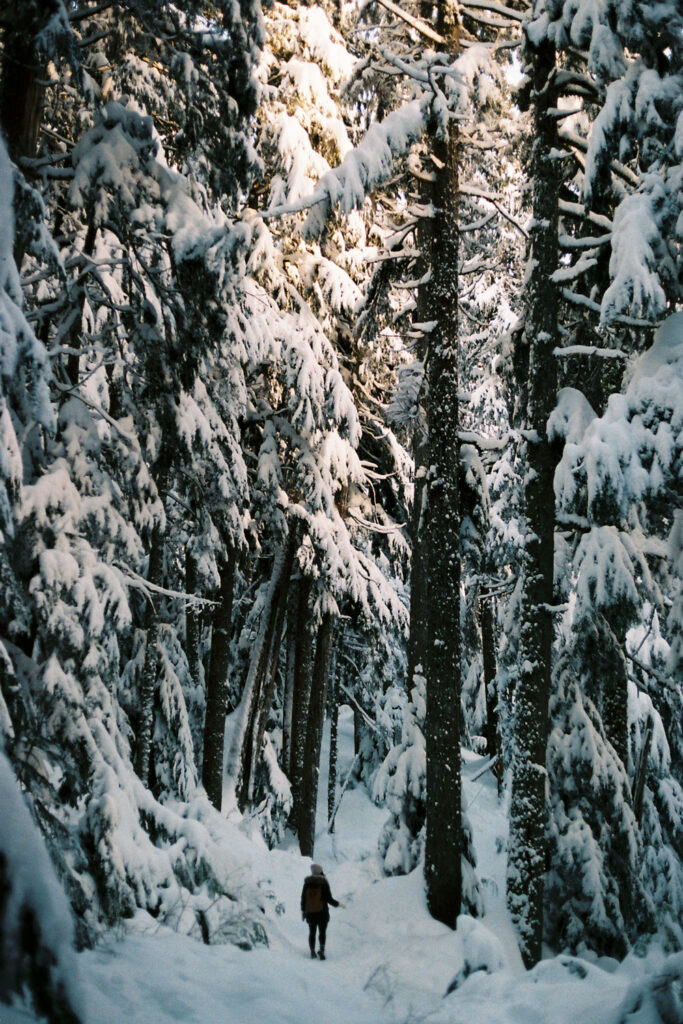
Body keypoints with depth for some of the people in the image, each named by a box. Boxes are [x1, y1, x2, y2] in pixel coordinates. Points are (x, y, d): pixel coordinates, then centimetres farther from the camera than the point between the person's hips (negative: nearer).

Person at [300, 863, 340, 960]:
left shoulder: (307, 882, -4)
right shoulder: (324, 883, -13)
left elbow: (303, 897, 1)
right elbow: (329, 899, -12)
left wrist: (303, 911, 12)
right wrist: (338, 904, 5)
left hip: (310, 913, 3)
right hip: (322, 912, -3)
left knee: (312, 932, 18)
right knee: (322, 933, 10)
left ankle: (312, 952, 19)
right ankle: (322, 950, -7)